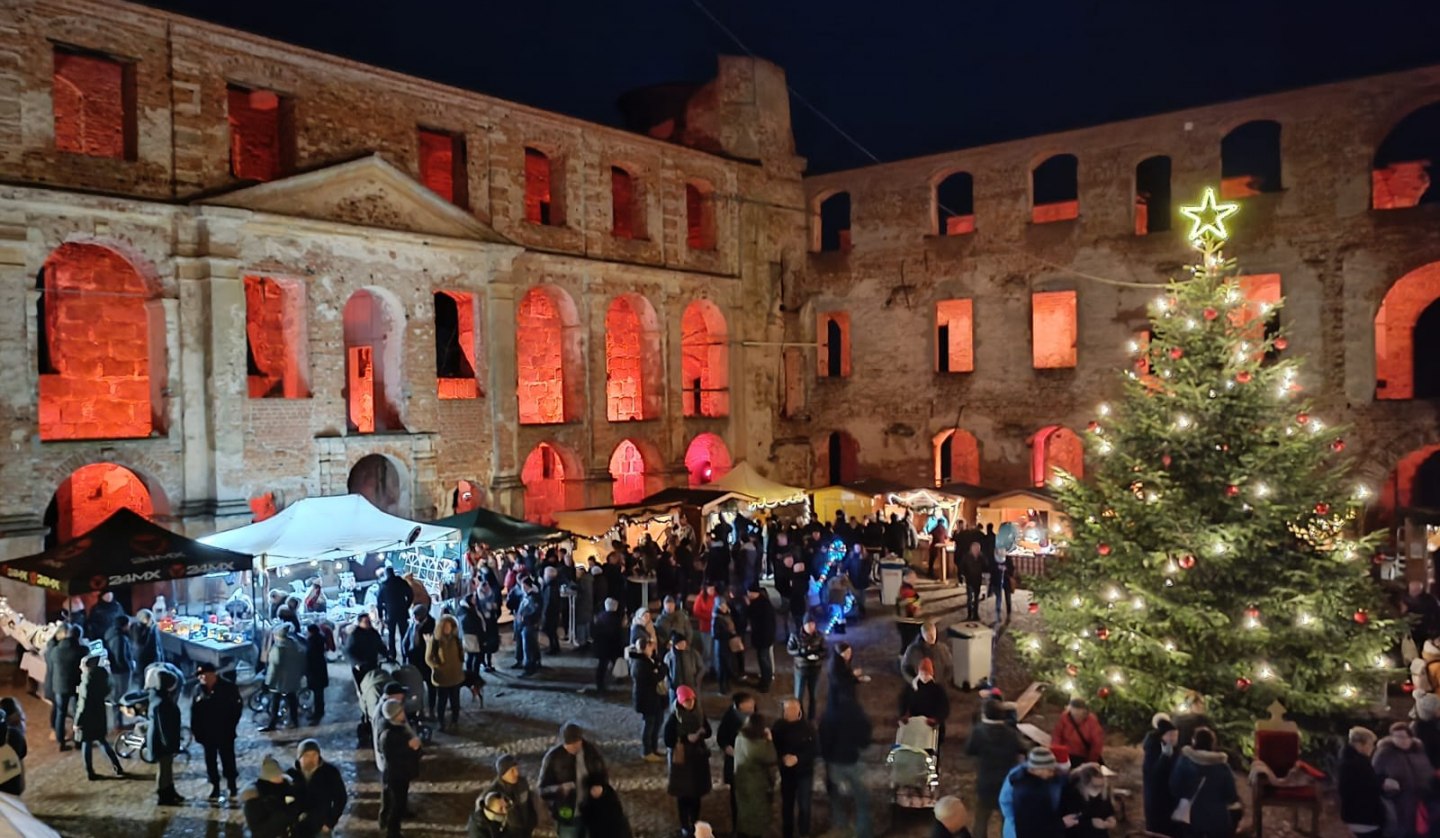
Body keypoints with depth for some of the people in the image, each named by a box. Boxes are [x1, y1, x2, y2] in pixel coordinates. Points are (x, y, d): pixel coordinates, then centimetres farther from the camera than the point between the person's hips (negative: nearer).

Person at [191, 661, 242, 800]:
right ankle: (215, 788, 26)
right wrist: (195, 730, -3)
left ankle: (232, 788, 17)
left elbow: (238, 706, -7)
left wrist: (230, 726, -10)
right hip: (207, 733, 4)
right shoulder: (199, 689, 0)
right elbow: (194, 710, 3)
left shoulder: (228, 687, -11)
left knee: (228, 760, 4)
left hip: (225, 732, -4)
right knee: (210, 761, 12)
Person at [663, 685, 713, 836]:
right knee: (683, 793, 8)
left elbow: (708, 732, 6)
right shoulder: (674, 718, -16)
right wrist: (687, 738, -24)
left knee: (697, 792, 14)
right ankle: (685, 825, 25)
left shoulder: (699, 713, -4)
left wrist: (702, 732, -17)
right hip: (681, 758, -4)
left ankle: (695, 822, 32)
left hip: (698, 757, 4)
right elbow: (668, 741, -15)